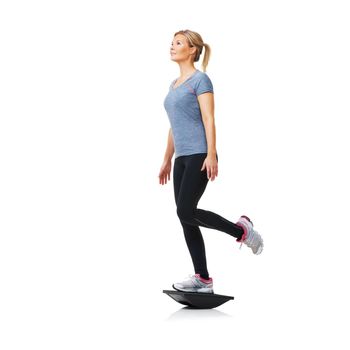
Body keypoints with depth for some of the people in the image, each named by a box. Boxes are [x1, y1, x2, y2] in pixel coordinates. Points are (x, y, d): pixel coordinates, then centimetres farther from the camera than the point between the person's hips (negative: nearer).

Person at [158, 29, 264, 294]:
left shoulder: (200, 79, -5)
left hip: (200, 156, -8)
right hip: (183, 159, 8)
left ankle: (240, 229, 0)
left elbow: (209, 119, -13)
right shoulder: (175, 84, 19)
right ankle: (203, 279, 5)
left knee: (186, 212, -18)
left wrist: (211, 154, -22)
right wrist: (167, 160, 20)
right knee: (185, 218, 2)